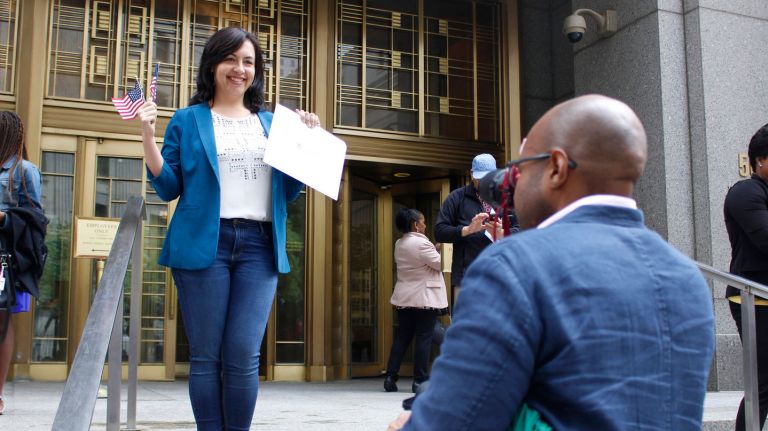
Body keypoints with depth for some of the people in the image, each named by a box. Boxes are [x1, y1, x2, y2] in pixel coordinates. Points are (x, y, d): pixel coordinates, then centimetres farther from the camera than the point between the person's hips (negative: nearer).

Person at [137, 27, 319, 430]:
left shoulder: (272, 122, 18)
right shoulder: (188, 120, 10)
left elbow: (288, 191, 18)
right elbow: (168, 187, 6)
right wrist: (148, 136, -6)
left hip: (259, 245, 2)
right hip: (204, 242, -2)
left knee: (244, 355, -3)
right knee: (206, 355, 0)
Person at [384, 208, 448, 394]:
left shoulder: (399, 244, 10)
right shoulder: (421, 243, -15)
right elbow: (439, 263, -11)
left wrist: (433, 249, 12)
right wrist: (438, 251, 7)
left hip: (404, 298, 7)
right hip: (425, 298, -7)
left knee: (402, 337, 10)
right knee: (423, 338, -1)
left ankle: (390, 377, 7)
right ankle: (420, 380, 0)